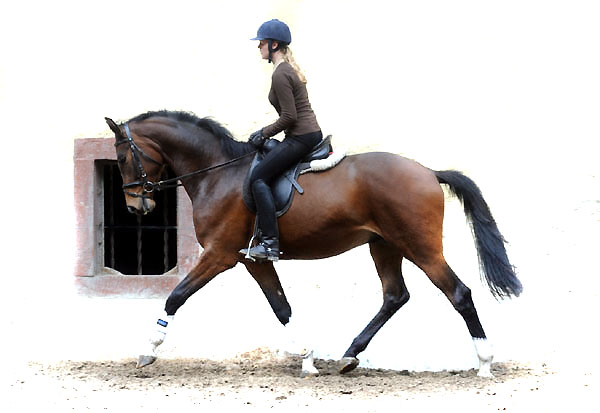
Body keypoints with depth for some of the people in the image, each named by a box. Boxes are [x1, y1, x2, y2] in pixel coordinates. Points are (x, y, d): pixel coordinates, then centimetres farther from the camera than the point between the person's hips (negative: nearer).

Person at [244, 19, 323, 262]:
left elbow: (289, 117, -20)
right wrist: (265, 132, 17)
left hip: (300, 137, -11)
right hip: (312, 132, 11)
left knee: (259, 178, -12)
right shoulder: (290, 69, 16)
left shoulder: (280, 74, -16)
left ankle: (270, 243, -20)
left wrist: (265, 134, -8)